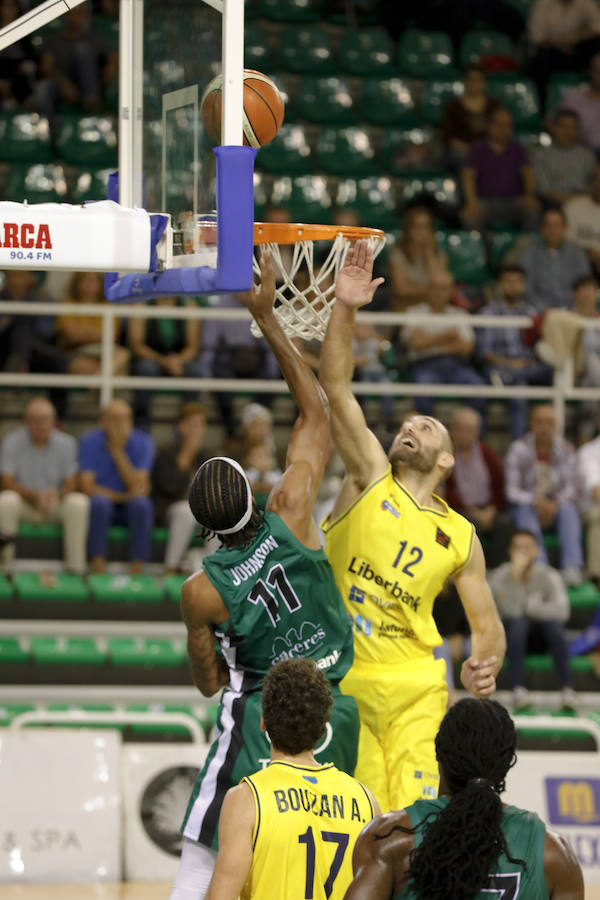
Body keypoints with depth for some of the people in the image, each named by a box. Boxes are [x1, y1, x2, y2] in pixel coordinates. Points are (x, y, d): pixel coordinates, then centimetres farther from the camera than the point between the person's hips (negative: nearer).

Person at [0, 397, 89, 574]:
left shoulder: (66, 443, -3)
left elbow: (70, 485, -4)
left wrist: (57, 495, -28)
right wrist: (35, 495, -29)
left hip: (56, 505, 1)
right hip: (24, 504, -1)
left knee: (79, 503, -30)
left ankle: (75, 567, -24)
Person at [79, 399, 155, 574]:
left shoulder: (143, 443, -4)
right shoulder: (90, 442, -5)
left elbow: (139, 487, -14)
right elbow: (88, 487, -11)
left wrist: (118, 451, -17)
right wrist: (122, 496, -18)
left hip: (130, 508, 1)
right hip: (102, 507, -1)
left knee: (141, 504, -33)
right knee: (99, 501, -35)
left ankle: (137, 570, -31)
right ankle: (98, 567, -31)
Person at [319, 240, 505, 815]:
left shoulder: (460, 537, 8)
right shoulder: (370, 478, 3)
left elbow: (487, 623, 12)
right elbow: (335, 388, -8)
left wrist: (483, 665, -12)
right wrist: (344, 309, -20)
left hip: (413, 687, 1)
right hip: (342, 685, -1)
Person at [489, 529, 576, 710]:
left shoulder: (548, 575, -7)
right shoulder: (500, 576, -9)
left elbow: (562, 610, -21)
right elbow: (512, 612, -24)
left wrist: (529, 606, -21)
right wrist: (515, 576, -31)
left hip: (540, 632, 1)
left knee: (554, 623, -32)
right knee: (517, 623, -35)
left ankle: (567, 688, -37)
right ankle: (518, 688, -43)